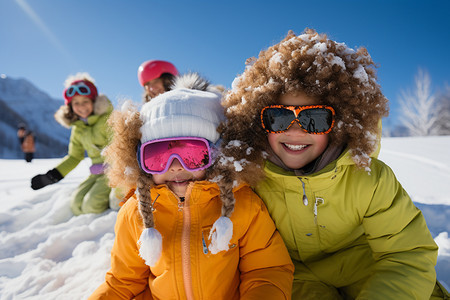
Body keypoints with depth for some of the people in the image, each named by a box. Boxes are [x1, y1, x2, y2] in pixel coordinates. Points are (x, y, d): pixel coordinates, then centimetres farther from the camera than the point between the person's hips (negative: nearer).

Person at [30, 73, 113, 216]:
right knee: (76, 204, -6)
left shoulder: (108, 118, -10)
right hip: (97, 173, 7)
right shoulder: (77, 129, 10)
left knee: (92, 205, -19)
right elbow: (74, 157, 18)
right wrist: (50, 177, 10)